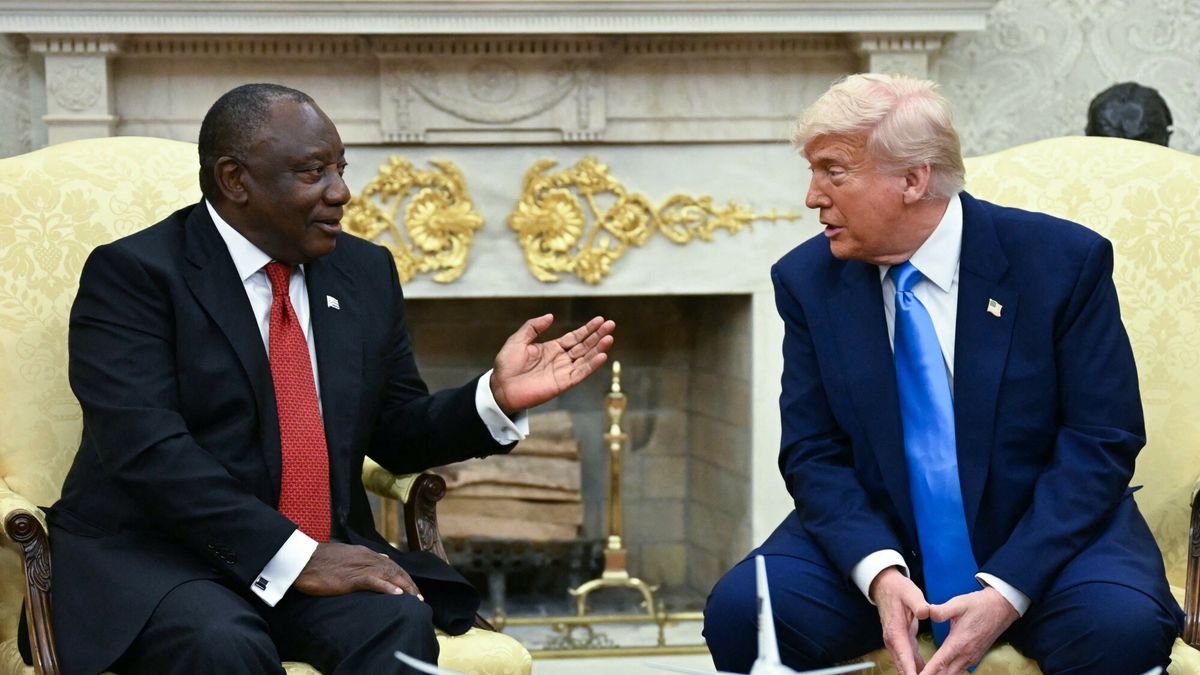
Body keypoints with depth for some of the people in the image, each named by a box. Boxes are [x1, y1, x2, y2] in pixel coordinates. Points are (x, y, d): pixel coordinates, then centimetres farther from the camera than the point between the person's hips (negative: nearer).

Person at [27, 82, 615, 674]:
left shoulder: (366, 272, 12)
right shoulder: (132, 273, -7)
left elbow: (397, 437, 18)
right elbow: (147, 449, -19)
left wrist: (497, 397, -3)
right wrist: (293, 556, -25)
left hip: (322, 553, 5)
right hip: (153, 558, -5)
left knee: (400, 623, -26)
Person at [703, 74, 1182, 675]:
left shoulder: (1062, 260, -9)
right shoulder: (807, 281, -1)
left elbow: (1101, 443, -10)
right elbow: (813, 455, -2)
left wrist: (1007, 591, -21)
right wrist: (879, 572, -22)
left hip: (1041, 538, -2)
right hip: (875, 539, 2)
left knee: (1121, 626, -33)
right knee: (738, 610, -24)